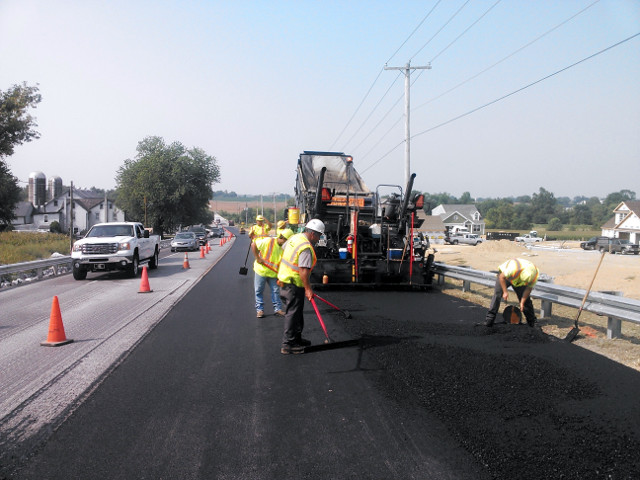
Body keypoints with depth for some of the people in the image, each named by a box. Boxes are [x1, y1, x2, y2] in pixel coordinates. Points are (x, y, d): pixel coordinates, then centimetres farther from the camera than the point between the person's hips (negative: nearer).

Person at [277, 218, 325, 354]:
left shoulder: (294, 238, 7)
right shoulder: (306, 248, -22)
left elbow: (283, 250, 23)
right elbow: (303, 271, -27)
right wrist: (308, 289, -22)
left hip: (284, 280, 10)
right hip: (294, 285, -10)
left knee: (296, 313, 19)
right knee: (293, 314, -2)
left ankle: (296, 339, 30)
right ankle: (288, 345, 3)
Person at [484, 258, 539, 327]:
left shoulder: (534, 275, -29)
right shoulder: (513, 269, -44)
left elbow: (529, 288, -13)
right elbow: (501, 277, -27)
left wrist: (522, 302, -13)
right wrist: (505, 292, -25)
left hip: (519, 282, 4)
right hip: (504, 275, -4)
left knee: (526, 299, 0)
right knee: (497, 295, -17)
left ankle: (532, 322, 15)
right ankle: (489, 320, -14)